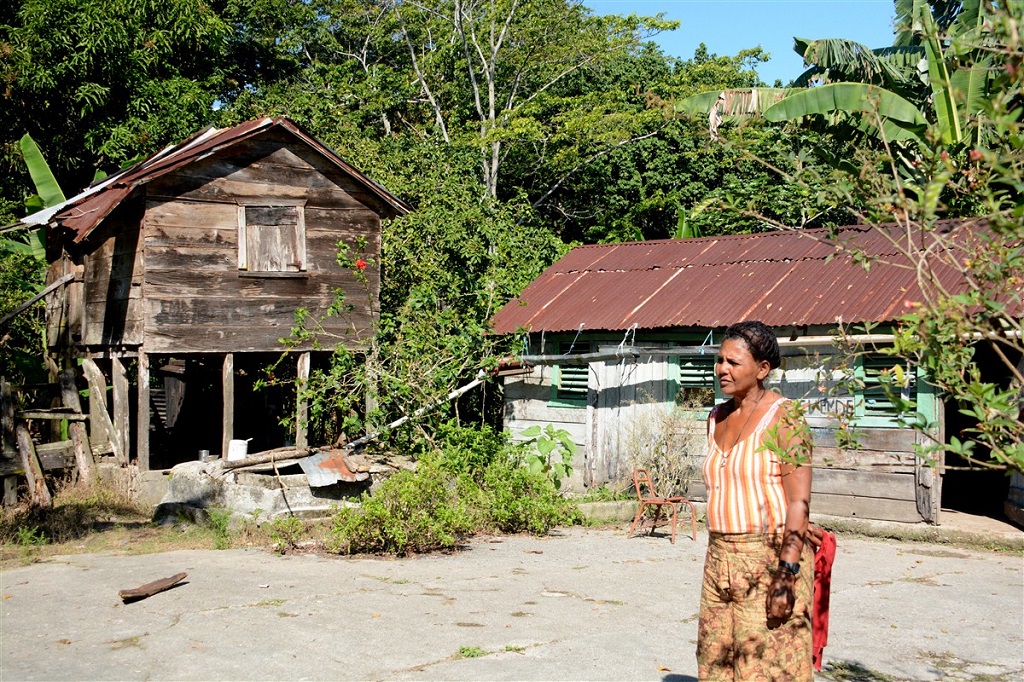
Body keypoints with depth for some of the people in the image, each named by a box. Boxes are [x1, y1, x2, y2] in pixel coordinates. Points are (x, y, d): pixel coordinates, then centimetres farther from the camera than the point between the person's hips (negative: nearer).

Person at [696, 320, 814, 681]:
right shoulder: (717, 418, 12)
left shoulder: (783, 418, -11)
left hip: (771, 558, -7)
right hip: (720, 559, 7)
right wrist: (718, 557, 17)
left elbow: (799, 501, -16)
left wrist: (787, 573, -22)